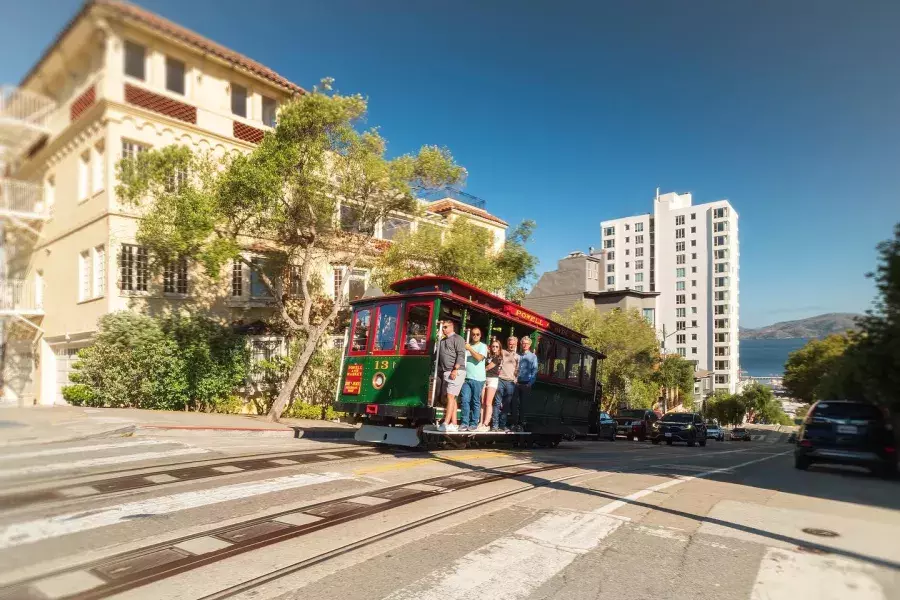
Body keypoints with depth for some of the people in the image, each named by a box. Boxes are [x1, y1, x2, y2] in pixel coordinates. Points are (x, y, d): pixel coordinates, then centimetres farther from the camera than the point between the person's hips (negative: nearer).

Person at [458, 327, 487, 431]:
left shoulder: (483, 346, 2)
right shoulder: (467, 345, 14)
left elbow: (479, 358, -15)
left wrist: (469, 348, -10)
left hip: (477, 379, -3)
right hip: (466, 378, 3)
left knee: (476, 402, 2)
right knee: (465, 400, -2)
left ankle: (474, 423, 7)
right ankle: (464, 423, 3)